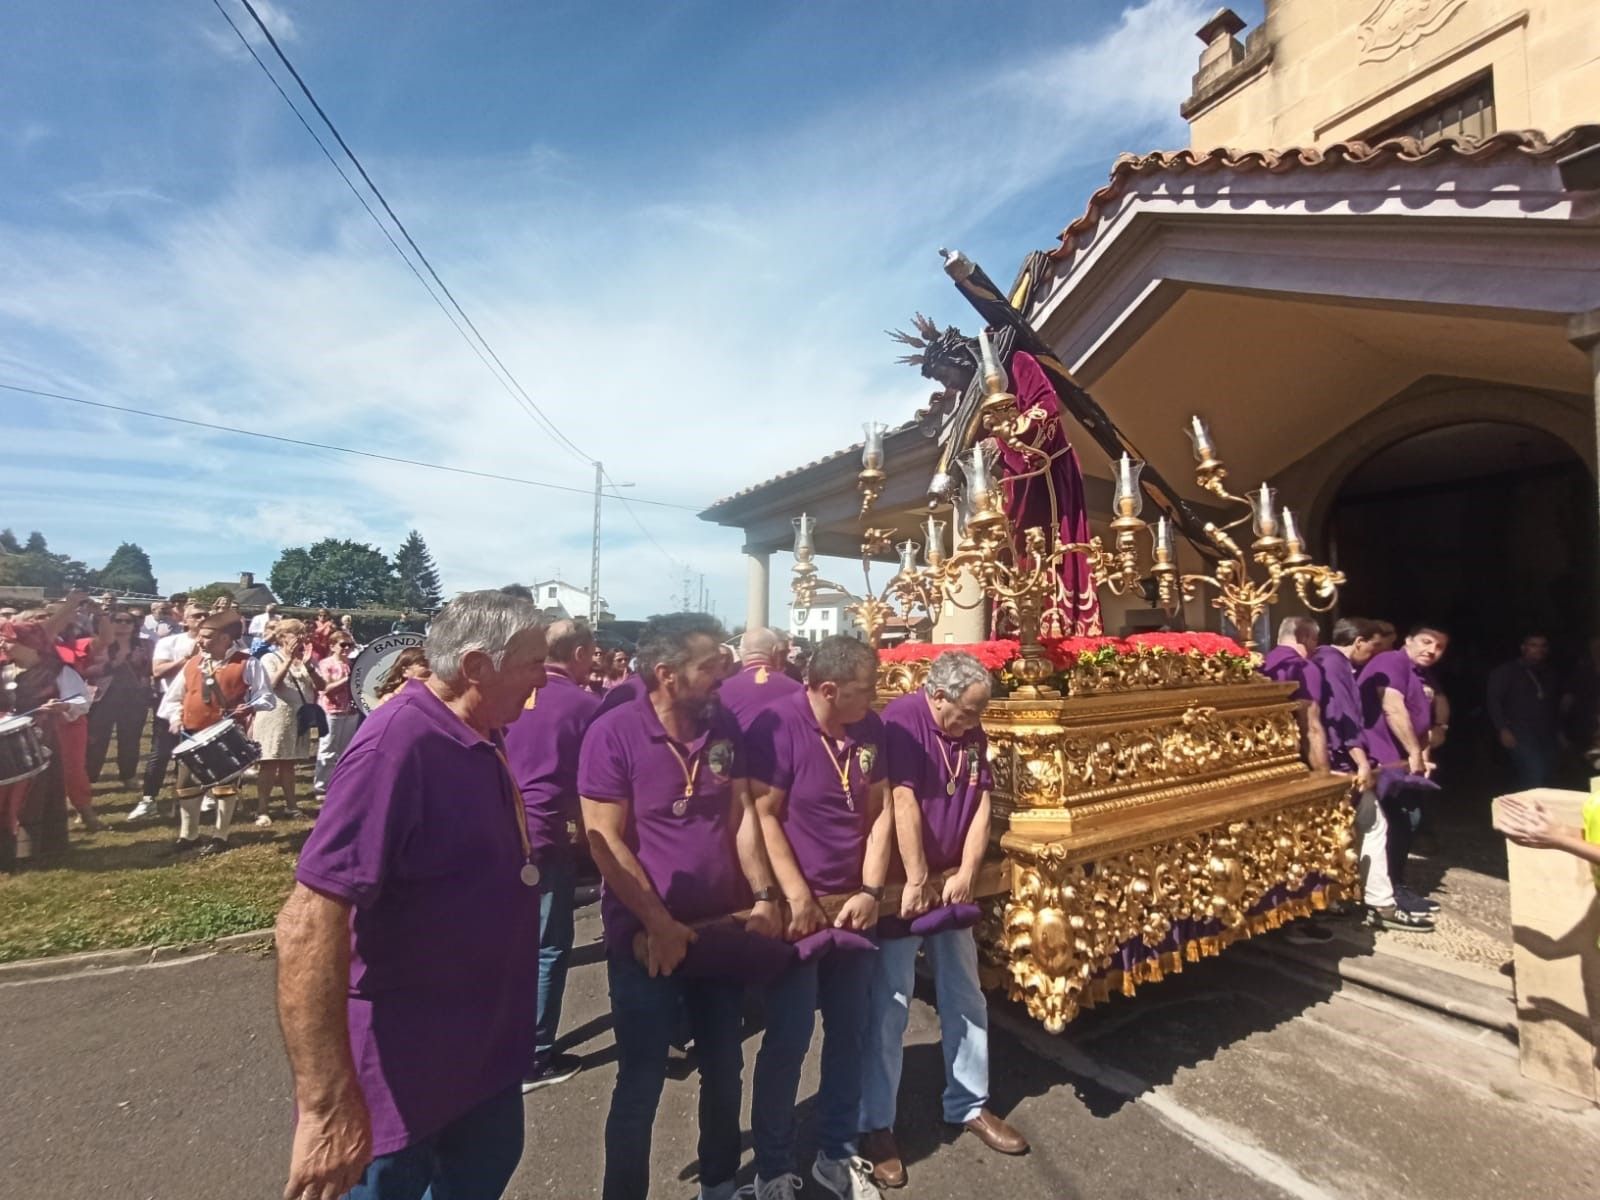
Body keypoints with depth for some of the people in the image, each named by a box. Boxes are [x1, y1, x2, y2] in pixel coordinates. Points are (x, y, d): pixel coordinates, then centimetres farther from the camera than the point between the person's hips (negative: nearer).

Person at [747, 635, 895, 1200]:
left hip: (852, 905, 6)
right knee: (789, 1038, 5)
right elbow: (763, 816, -17)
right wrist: (798, 898, -18)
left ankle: (837, 1153, 37)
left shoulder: (871, 728, -2)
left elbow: (880, 811, 2)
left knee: (850, 1031, 16)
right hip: (796, 908, -5)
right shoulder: (778, 725, -19)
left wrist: (871, 890, -5)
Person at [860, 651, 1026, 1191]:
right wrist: (917, 882, -21)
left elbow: (980, 806, 1)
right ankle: (875, 1126, 19)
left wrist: (965, 874, -7)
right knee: (889, 1005, 2)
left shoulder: (972, 734, 2)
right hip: (899, 884, -7)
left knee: (966, 996, 17)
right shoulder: (901, 718, -21)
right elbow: (903, 804, -24)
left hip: (949, 883, 7)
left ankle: (969, 1104, 36)